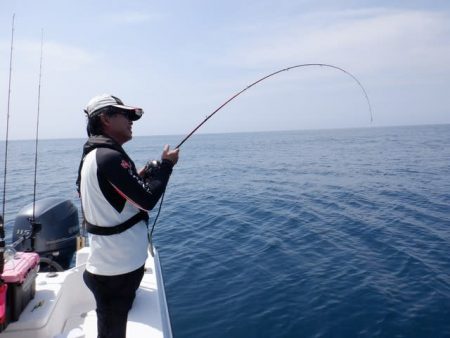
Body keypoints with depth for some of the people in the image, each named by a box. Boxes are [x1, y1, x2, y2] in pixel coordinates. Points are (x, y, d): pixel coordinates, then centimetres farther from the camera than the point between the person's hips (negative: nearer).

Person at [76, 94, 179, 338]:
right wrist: (166, 165, -9)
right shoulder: (110, 156, -21)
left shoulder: (92, 155, 10)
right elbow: (147, 200, -21)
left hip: (109, 262, 9)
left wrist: (140, 176, 9)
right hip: (118, 266, -9)